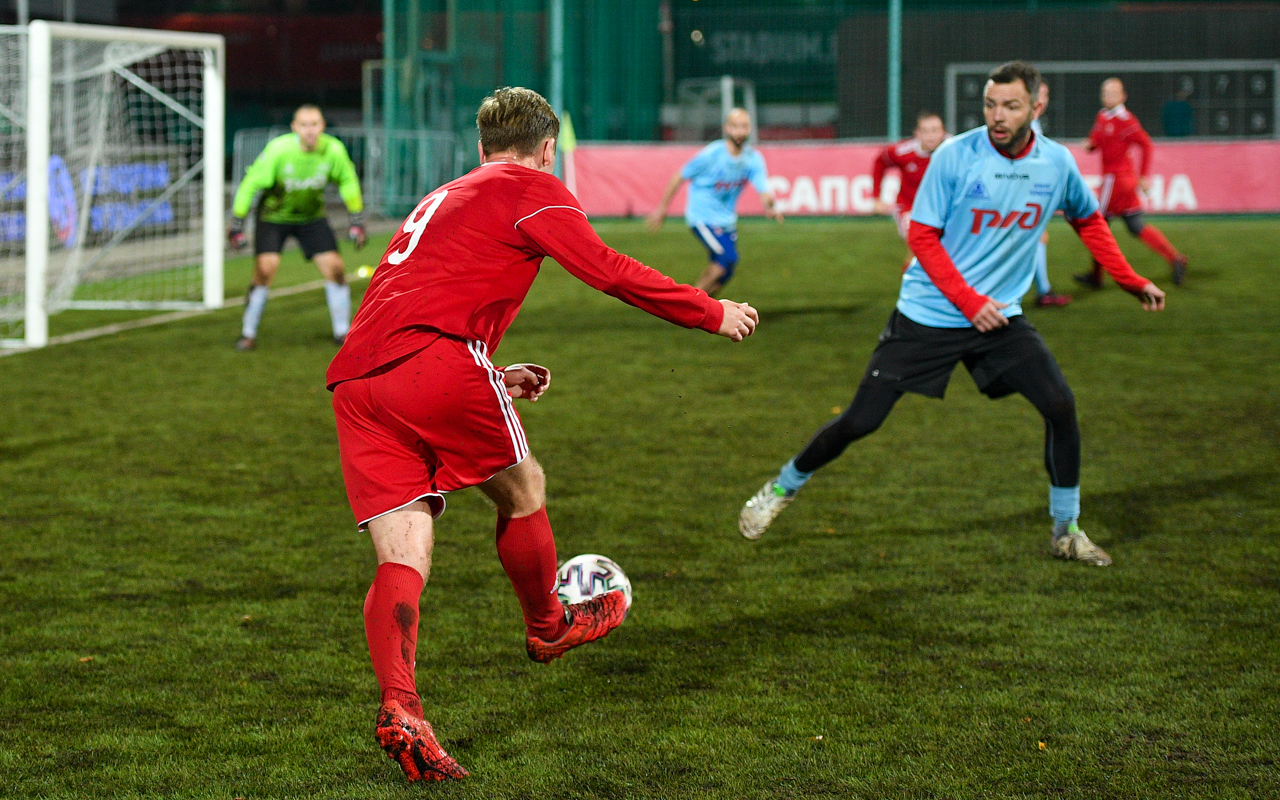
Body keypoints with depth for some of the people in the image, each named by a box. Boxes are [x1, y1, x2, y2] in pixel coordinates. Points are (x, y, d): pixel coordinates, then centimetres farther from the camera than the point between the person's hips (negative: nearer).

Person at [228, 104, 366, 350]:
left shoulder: (333, 150, -17)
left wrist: (357, 220, 4)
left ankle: (342, 332, 10)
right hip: (273, 216, -3)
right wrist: (237, 224, -15)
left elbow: (347, 181, 3)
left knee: (334, 267, -7)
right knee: (266, 268, -19)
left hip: (312, 216, 3)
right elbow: (251, 183, -17)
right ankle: (248, 333, -3)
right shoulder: (278, 150, -26)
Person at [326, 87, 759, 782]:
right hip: (438, 365, -7)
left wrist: (493, 379, 45)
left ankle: (398, 707, -18)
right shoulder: (531, 187, 10)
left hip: (354, 380, 7)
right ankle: (548, 627, 38)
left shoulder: (441, 198, 34)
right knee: (522, 490, 18)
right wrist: (712, 314, 14)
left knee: (402, 560, 0)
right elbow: (610, 273, 4)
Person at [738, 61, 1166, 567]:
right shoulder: (955, 156, -15)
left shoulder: (1057, 164, -3)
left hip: (1001, 317, 3)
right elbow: (922, 237, -10)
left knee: (1060, 406, -11)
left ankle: (1066, 531, 7)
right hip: (927, 316, -3)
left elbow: (1089, 222, 17)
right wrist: (970, 301, -17)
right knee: (860, 421, -4)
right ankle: (782, 488, 21)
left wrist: (1132, 282, 14)